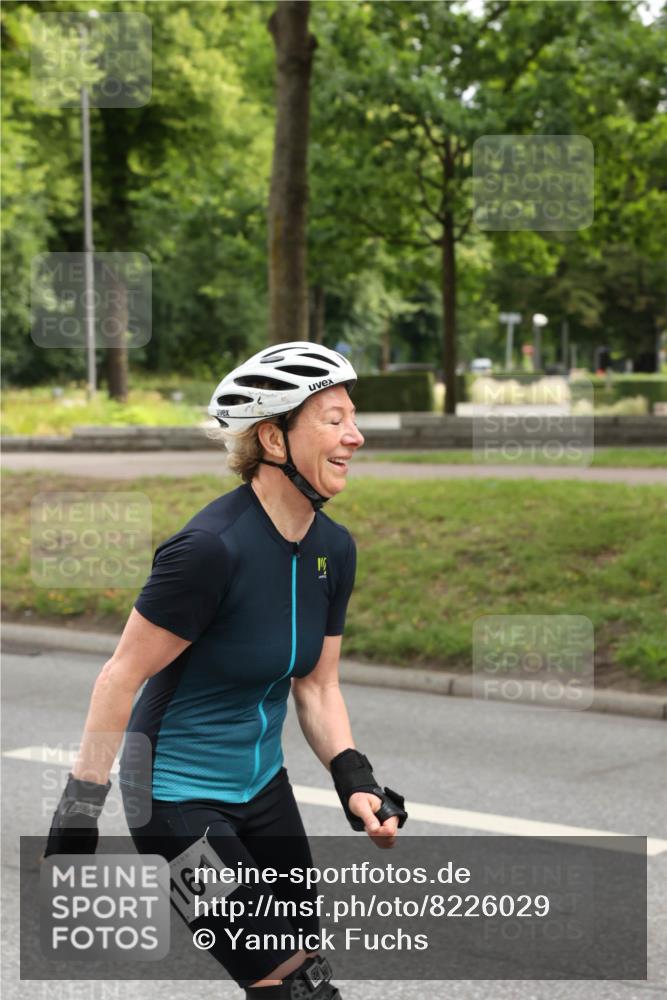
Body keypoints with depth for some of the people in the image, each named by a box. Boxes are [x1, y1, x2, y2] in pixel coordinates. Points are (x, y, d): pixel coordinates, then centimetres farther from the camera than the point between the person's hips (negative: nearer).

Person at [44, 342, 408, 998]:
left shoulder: (333, 548, -3)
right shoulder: (213, 546, -26)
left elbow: (316, 685, 6)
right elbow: (123, 676, -19)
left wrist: (353, 780, -7)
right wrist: (81, 806, -15)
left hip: (260, 785, 8)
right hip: (178, 796, -8)